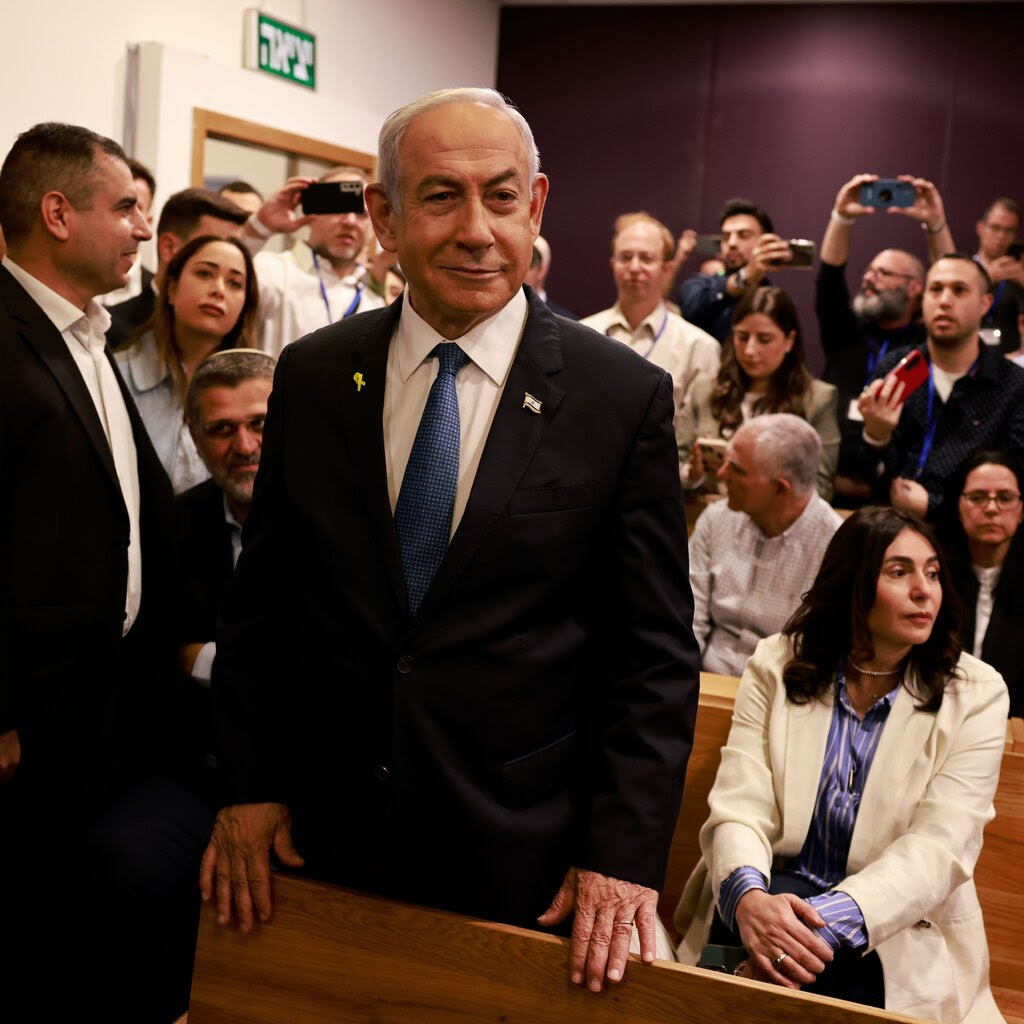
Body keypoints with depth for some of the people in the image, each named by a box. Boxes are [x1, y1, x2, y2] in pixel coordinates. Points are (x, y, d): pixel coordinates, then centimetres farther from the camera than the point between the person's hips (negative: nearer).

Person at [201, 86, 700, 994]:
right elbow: (261, 601, 6)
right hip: (326, 841, 3)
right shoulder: (311, 377, -1)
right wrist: (249, 787, 3)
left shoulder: (625, 397, -9)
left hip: (522, 857, -2)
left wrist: (625, 853, -10)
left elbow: (656, 652, -7)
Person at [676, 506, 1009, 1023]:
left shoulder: (975, 694, -2)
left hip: (898, 933, 0)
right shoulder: (777, 666, 2)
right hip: (772, 900, 0)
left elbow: (937, 850, -12)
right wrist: (749, 897, -31)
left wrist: (828, 922, -29)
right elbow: (739, 807, -7)